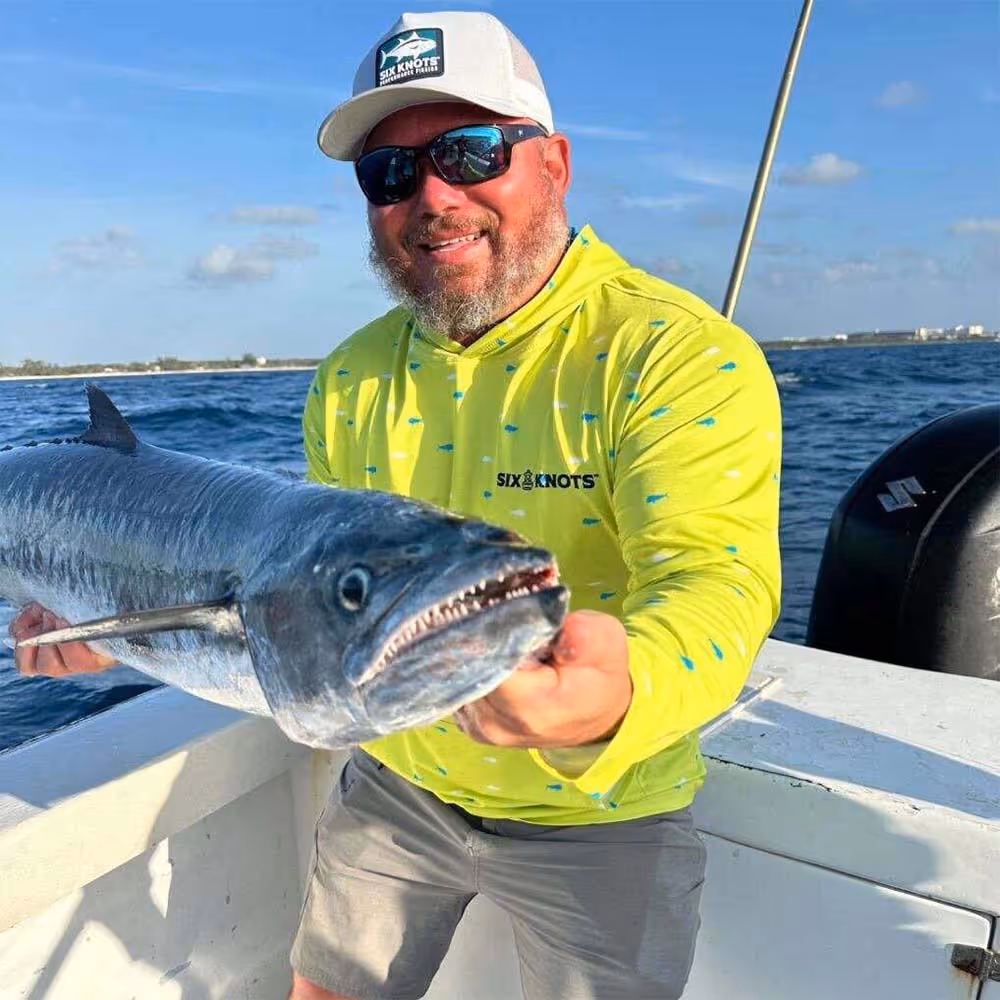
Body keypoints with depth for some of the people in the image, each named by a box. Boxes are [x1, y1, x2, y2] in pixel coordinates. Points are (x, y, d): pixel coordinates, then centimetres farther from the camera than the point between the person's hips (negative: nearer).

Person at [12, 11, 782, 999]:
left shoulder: (680, 353, -21)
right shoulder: (352, 378, -1)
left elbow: (715, 578, -33)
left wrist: (616, 698, -55)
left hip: (596, 817, -4)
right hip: (393, 783, 5)